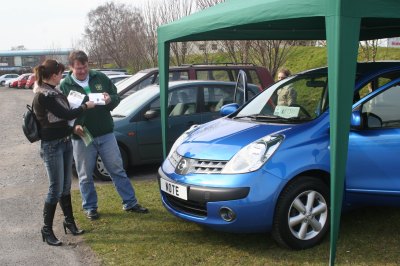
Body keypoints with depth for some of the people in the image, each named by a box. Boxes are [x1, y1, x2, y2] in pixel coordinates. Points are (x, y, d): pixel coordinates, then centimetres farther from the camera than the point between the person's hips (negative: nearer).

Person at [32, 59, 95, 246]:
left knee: (66, 187, 15)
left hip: (65, 142, 9)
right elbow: (65, 114, -19)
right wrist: (85, 106, -8)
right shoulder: (43, 96, -18)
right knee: (56, 189, -4)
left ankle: (69, 222, 28)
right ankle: (47, 230, 8)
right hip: (52, 146, -9)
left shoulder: (53, 92, 11)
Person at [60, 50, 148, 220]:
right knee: (85, 176, 9)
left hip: (106, 134, 2)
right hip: (81, 137, -2)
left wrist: (110, 100, -14)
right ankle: (90, 207, 26)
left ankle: (130, 203, 19)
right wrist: (73, 126, -21)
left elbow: (116, 97, 10)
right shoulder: (65, 86, -2)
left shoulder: (100, 78, 4)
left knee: (118, 170, 9)